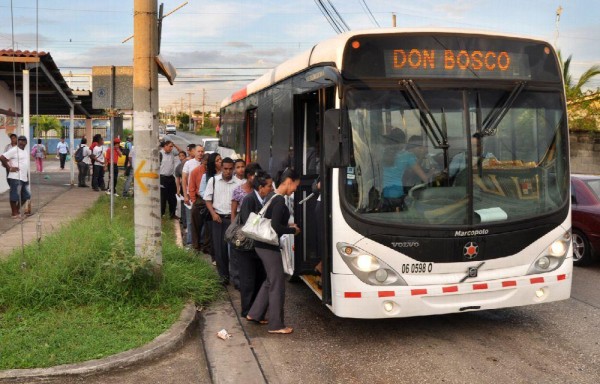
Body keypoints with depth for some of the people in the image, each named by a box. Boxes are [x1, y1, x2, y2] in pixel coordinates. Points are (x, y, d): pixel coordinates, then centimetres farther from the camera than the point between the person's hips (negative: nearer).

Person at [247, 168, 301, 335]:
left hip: (263, 245, 10)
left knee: (270, 281, 21)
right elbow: (275, 227, -24)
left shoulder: (274, 197, 10)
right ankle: (276, 325, 8)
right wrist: (293, 230, -10)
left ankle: (255, 313, 30)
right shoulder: (280, 200, -19)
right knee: (277, 284, 0)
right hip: (269, 247, -10)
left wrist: (288, 225, 9)